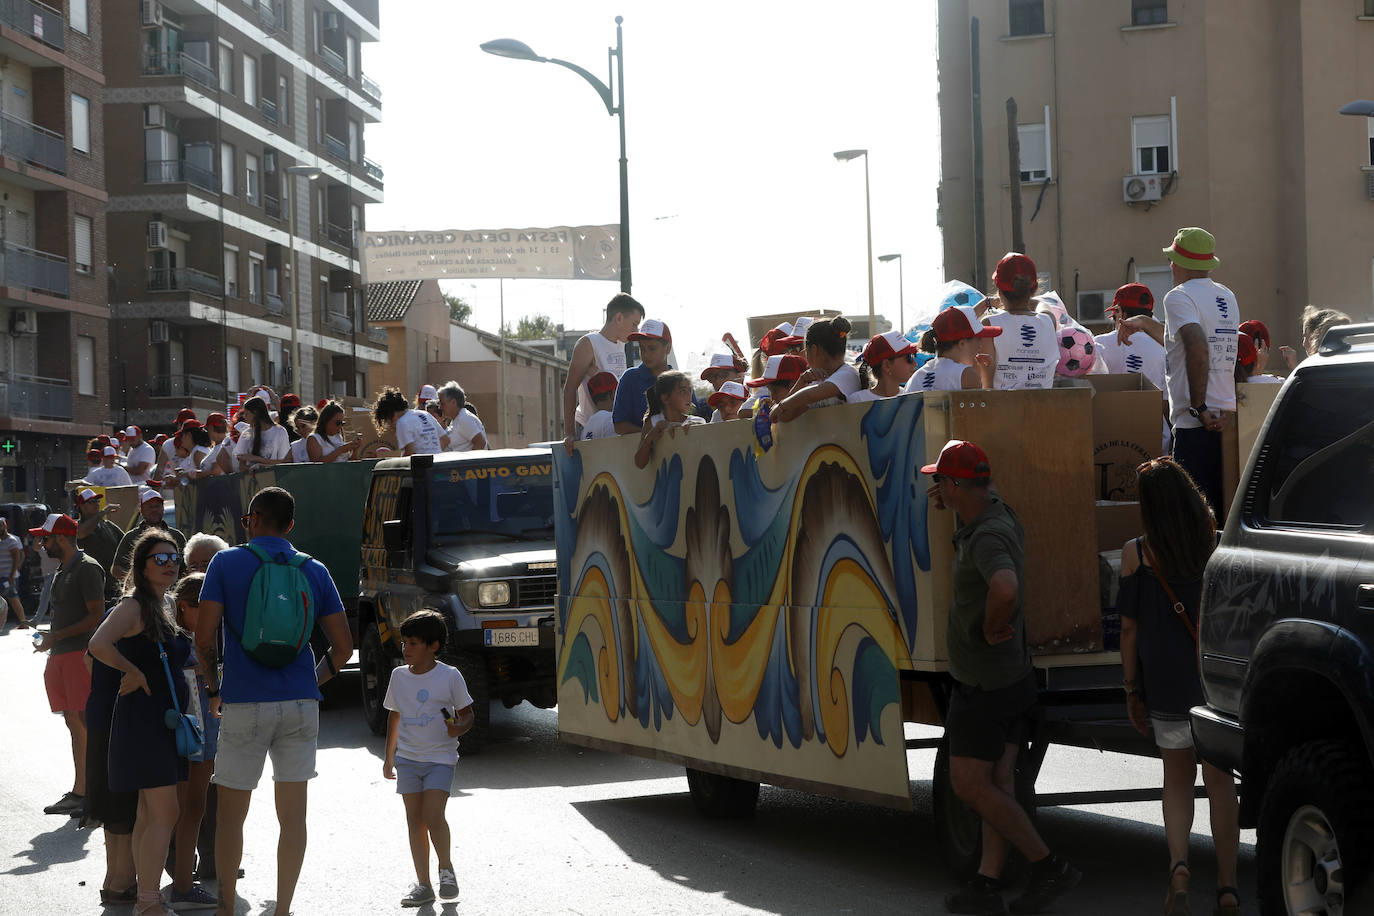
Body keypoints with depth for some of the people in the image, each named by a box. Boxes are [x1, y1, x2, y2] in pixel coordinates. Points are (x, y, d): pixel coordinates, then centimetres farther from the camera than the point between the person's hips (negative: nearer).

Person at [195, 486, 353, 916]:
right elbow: (343, 646, 5)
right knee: (293, 816, 7)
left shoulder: (227, 563, -1)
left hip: (245, 704, -2)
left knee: (231, 814, 9)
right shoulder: (314, 571, 7)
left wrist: (213, 688, 5)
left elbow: (204, 635, -8)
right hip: (300, 704, 3)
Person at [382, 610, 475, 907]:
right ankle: (423, 885, 9)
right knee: (415, 821, 3)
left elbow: (467, 713, 1)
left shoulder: (449, 676, -6)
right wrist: (389, 756, 19)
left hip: (440, 757, -4)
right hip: (408, 757, 4)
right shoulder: (399, 676, 6)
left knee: (433, 816, -16)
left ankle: (446, 868, 8)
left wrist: (459, 727, -21)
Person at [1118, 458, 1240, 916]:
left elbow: (1130, 627, -4)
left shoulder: (1137, 554, -8)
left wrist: (1131, 689, 5)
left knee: (1177, 779, 14)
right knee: (1219, 779, 12)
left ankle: (1178, 865, -9)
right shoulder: (1218, 545, -5)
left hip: (1166, 684, -1)